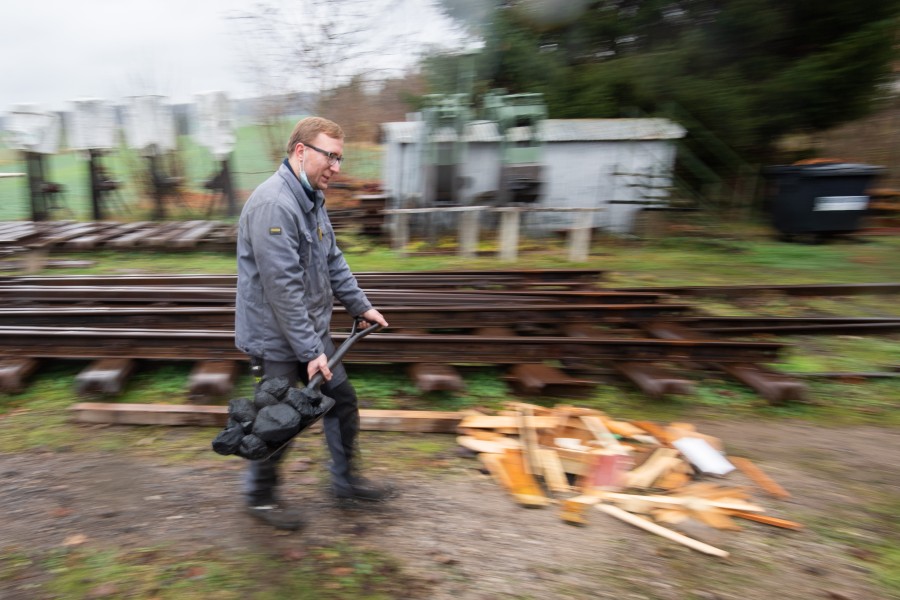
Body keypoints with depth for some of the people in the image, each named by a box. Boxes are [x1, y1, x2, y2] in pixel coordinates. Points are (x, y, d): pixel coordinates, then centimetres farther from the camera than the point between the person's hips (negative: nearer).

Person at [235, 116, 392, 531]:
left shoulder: (312, 199, 8)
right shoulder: (273, 205, -24)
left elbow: (333, 261, 16)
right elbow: (284, 289, -27)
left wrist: (361, 306, 16)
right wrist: (310, 351, -24)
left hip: (311, 329, 9)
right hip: (277, 338, -9)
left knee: (343, 401, 15)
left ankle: (346, 481, 34)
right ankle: (260, 496, 33)